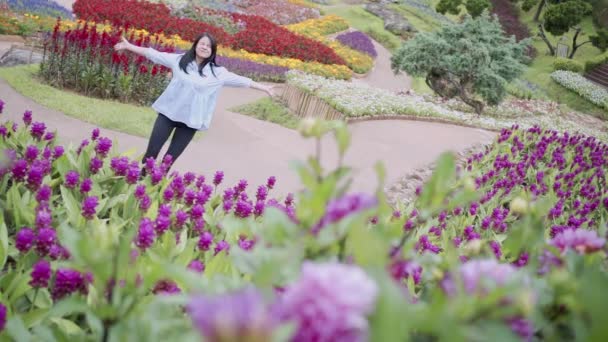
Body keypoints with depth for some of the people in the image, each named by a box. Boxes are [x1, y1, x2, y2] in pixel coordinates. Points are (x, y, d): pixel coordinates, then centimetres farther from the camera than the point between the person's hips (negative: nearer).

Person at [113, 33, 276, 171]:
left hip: (190, 120, 0)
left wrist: (264, 88, 3)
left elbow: (241, 80, 3)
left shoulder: (217, 72, 0)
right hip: (168, 113, 0)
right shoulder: (179, 60, 0)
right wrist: (128, 46, 1)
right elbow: (154, 54, 3)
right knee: (151, 152, 0)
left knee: (170, 158, 5)